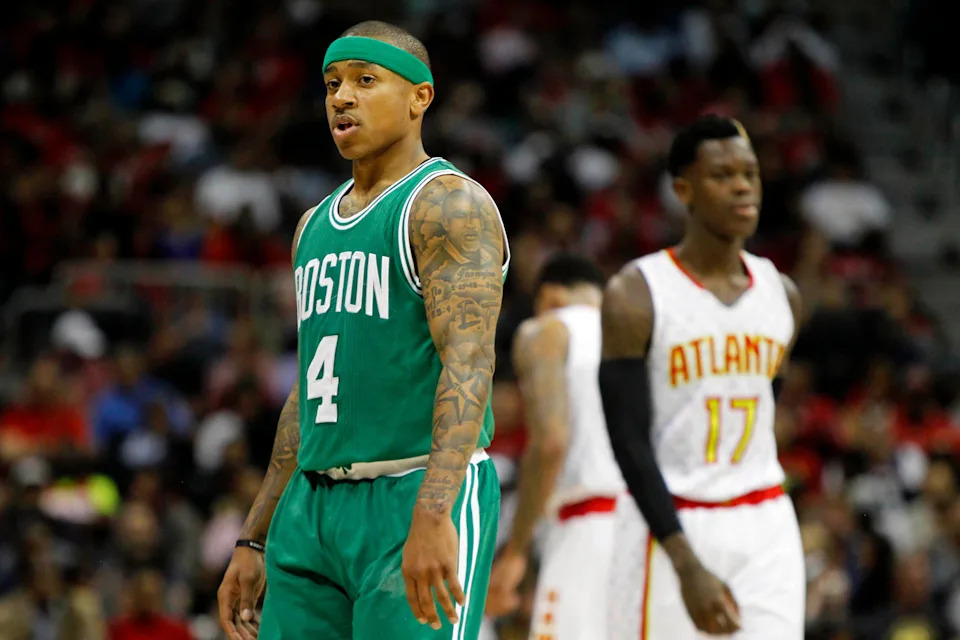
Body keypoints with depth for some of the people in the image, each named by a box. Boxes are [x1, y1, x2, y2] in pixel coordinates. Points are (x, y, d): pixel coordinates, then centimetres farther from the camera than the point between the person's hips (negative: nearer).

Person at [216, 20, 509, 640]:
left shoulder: (449, 205, -7)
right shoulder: (318, 226, 20)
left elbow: (469, 363, -20)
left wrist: (432, 513, -32)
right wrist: (254, 542, 20)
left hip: (418, 497, -8)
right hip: (315, 509, 8)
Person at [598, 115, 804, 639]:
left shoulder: (781, 294, 8)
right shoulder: (636, 295, -10)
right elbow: (629, 442, -14)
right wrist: (687, 566, -22)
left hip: (766, 528, 4)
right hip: (669, 528, -4)